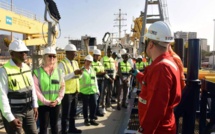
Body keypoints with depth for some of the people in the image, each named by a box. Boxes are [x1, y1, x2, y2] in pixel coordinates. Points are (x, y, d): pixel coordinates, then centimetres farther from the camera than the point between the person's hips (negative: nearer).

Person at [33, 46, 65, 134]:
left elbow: (62, 86, 6)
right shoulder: (37, 72, -7)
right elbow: (36, 89, -10)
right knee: (43, 126, 4)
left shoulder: (59, 71, 6)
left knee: (54, 124, 17)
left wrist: (58, 99, -6)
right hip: (42, 104, -3)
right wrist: (46, 101, -15)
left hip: (56, 104, 4)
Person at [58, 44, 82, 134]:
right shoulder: (62, 64, -12)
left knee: (73, 111, 18)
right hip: (67, 92, -7)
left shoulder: (75, 63, 11)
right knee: (65, 113, 3)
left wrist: (79, 74, -7)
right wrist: (74, 73, -26)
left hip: (75, 91, 7)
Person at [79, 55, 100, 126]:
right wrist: (81, 71, -38)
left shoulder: (93, 70, 15)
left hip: (93, 91, 5)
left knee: (93, 105, 5)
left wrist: (97, 90, 17)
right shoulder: (81, 70, -4)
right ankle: (86, 119, 21)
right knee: (85, 106, 6)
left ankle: (92, 119, 20)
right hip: (84, 91, -5)